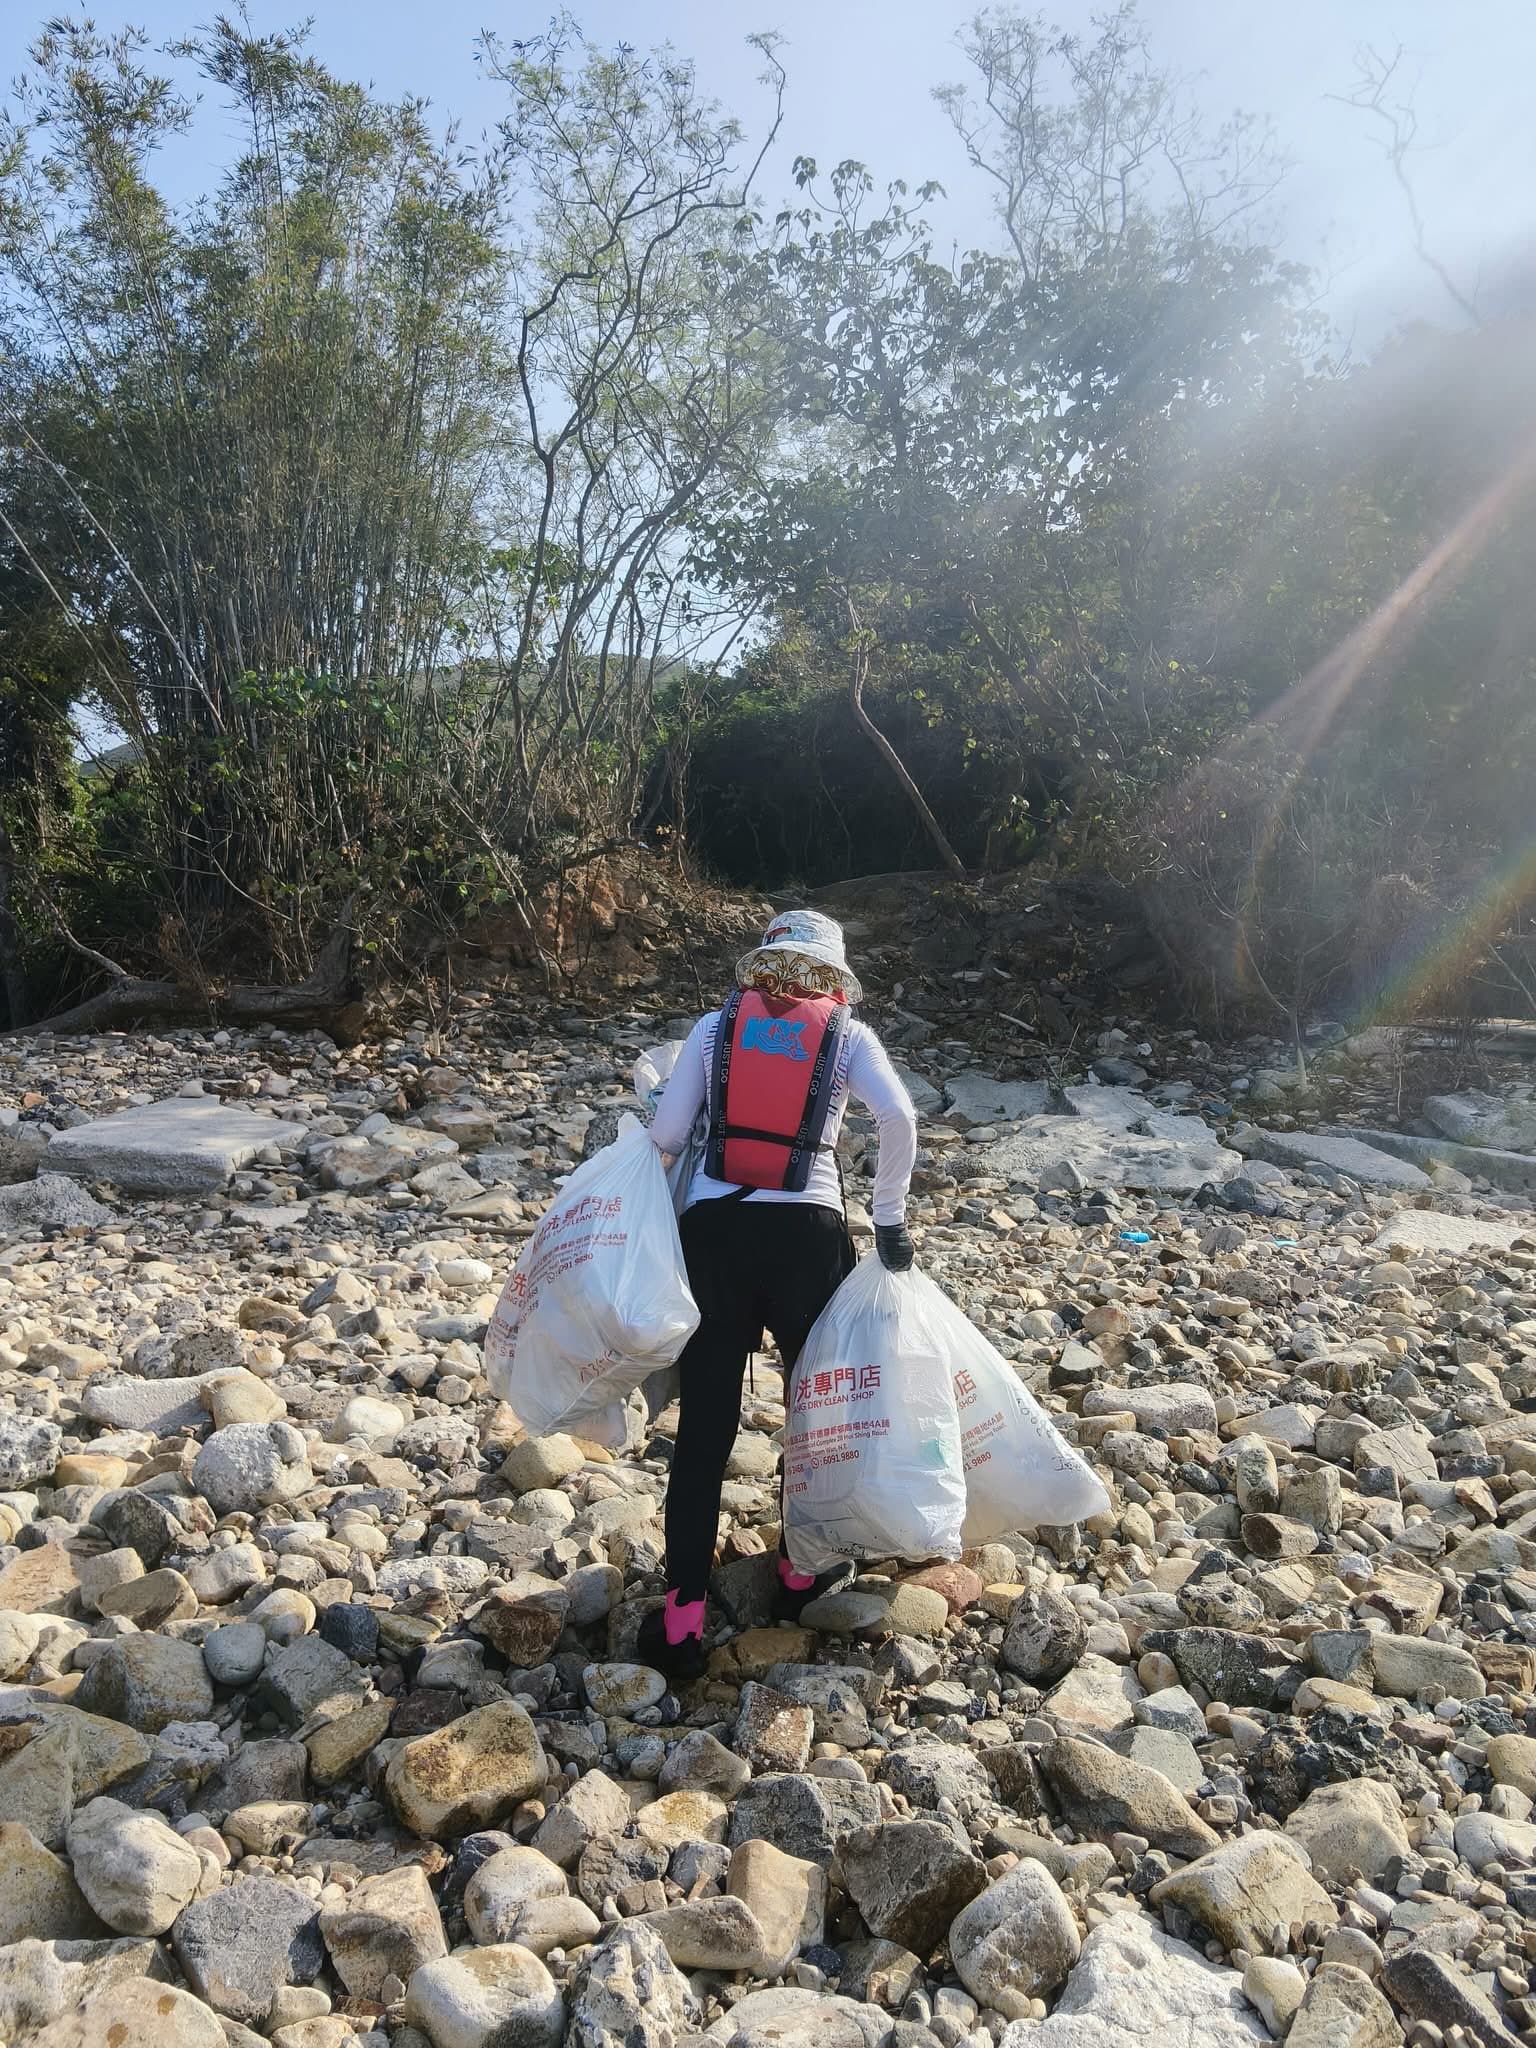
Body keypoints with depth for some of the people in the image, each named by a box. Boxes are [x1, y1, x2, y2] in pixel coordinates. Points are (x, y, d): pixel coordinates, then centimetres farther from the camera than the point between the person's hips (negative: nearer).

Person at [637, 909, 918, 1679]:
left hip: (712, 1231, 1)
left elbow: (666, 1134, 2)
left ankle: (682, 1621, 8)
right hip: (807, 1234, 0)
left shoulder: (715, 1026, 9)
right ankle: (801, 1570, 36)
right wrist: (890, 1218, -2)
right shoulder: (847, 1034, 6)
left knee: (704, 1425, 6)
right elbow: (898, 1115, -11)